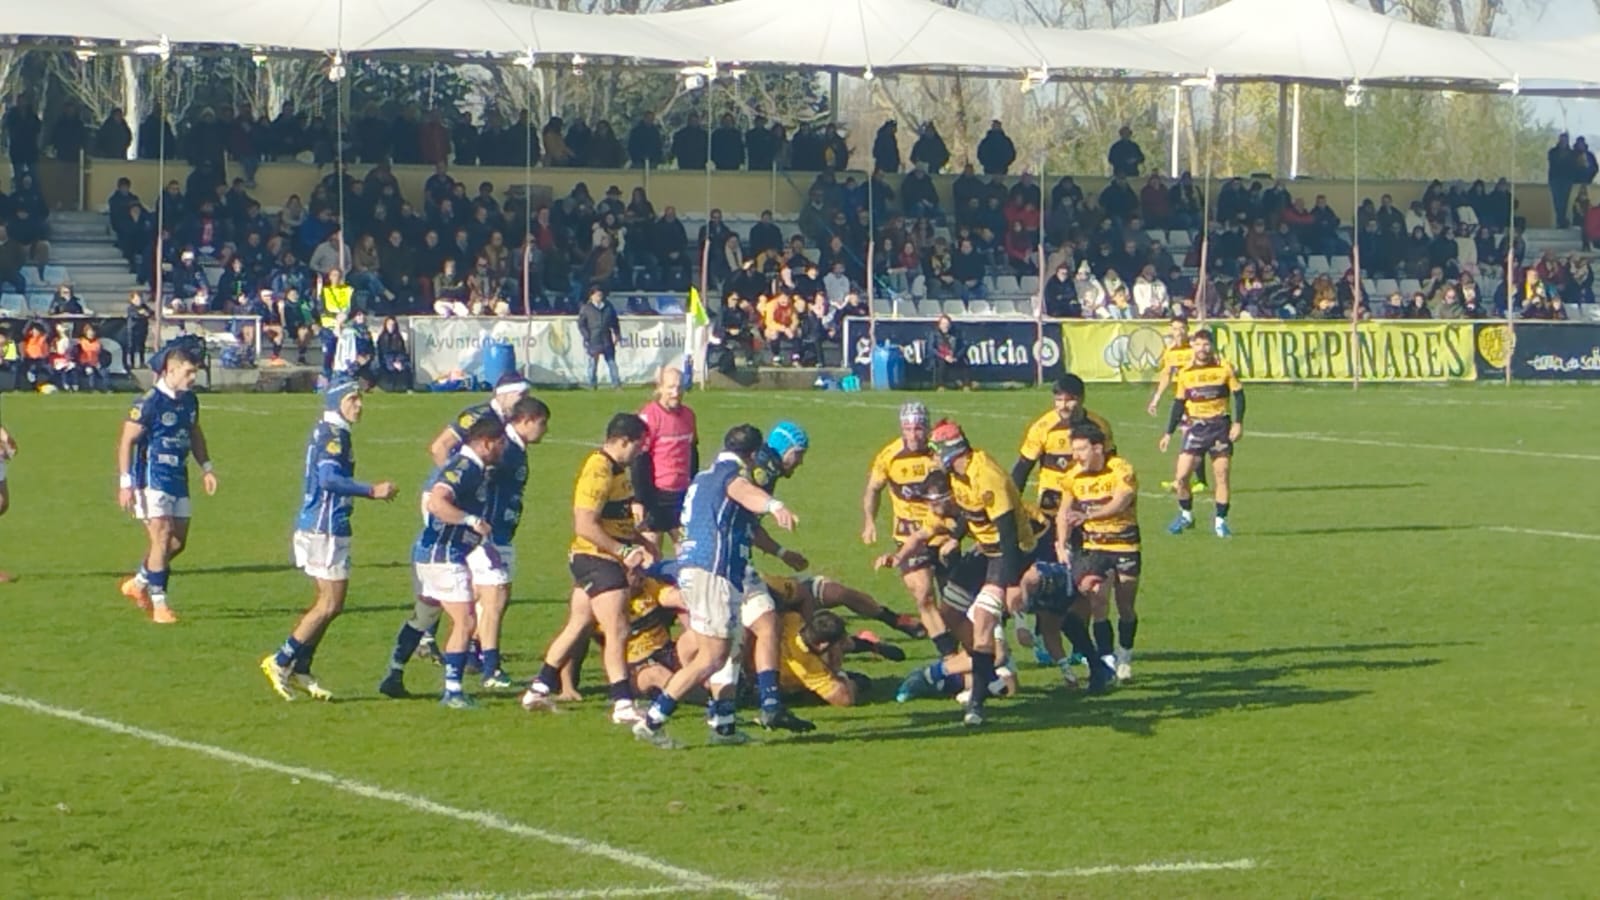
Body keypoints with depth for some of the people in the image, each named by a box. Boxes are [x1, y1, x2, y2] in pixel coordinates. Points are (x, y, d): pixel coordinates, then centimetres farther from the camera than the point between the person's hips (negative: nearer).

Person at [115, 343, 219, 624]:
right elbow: (126, 441, -13)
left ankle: (137, 584, 31)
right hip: (152, 481, -8)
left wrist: (206, 467, 17)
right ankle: (159, 603, -5)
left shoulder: (189, 400, 8)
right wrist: (125, 482, -18)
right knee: (162, 540, -12)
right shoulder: (149, 402, -15)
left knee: (178, 542, 11)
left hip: (178, 479, 8)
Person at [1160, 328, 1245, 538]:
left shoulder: (1224, 368, -3)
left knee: (1222, 475, -2)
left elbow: (1238, 395, 2)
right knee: (1181, 476, -8)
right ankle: (1186, 516, 12)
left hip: (1220, 426, -1)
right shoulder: (1185, 373, 4)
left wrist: (1238, 423, -8)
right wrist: (1169, 433, 9)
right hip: (1196, 427, 1)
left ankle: (1220, 521, 9)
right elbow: (1179, 403, 11)